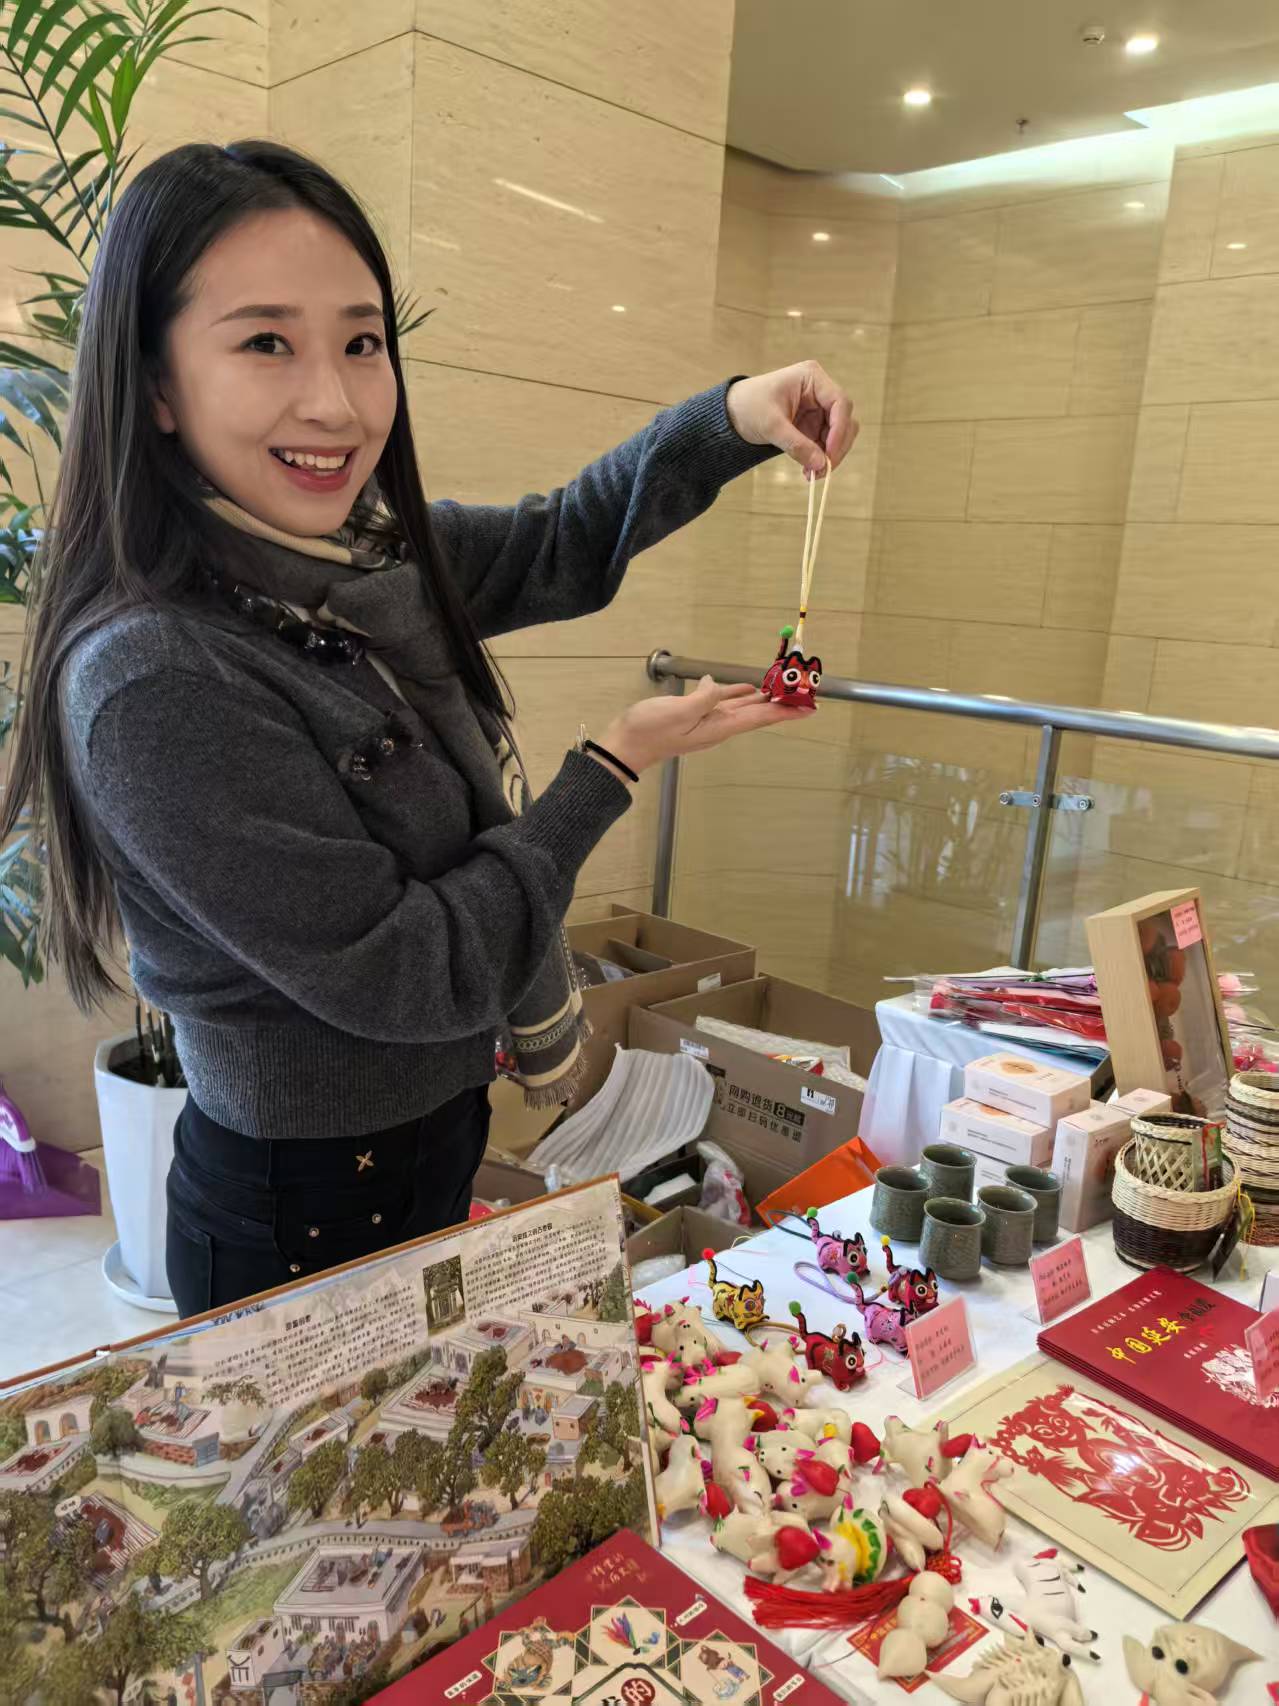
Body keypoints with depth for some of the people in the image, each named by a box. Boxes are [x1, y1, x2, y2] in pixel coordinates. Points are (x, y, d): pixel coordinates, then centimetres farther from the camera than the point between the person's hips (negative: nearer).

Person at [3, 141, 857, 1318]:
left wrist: (733, 418, -5)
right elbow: (407, 975, -26)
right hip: (305, 1221, -7)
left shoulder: (373, 561, -6)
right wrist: (615, 767, -16)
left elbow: (563, 548, 10)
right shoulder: (154, 684, -29)